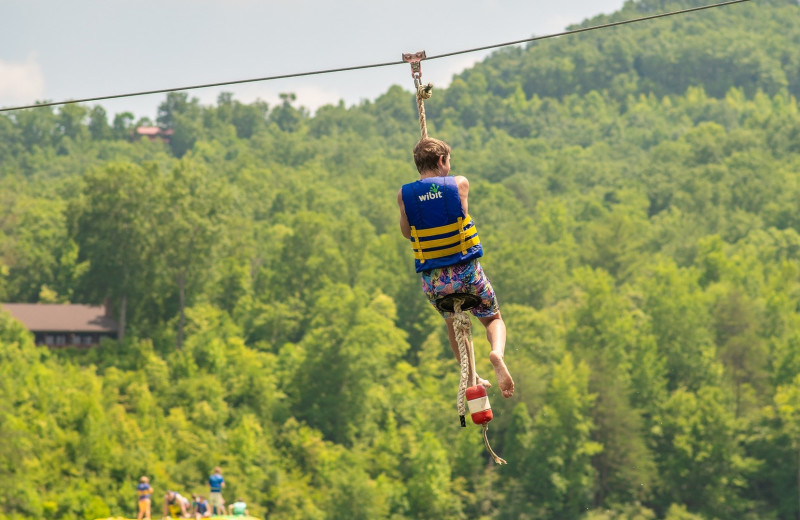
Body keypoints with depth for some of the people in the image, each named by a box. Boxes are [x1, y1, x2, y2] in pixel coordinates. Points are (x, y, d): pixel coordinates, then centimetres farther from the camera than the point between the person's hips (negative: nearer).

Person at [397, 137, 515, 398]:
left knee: (453, 324, 31)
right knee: (493, 319, 19)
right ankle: (497, 353, -13)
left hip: (433, 280, 2)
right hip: (466, 273, -2)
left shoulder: (404, 195, -4)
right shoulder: (459, 184, -7)